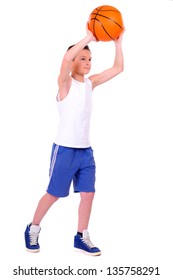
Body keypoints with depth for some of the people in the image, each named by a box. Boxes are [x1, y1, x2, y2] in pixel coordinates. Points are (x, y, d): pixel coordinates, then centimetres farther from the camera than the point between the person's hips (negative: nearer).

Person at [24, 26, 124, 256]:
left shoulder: (90, 82, 7)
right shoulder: (65, 82, -10)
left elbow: (118, 68, 6)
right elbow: (66, 58, -31)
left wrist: (117, 43, -4)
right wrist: (88, 38, -31)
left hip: (86, 150, 6)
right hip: (65, 149, -6)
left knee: (88, 193, 5)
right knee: (53, 193, 5)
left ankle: (81, 237, 18)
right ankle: (33, 230, 25)